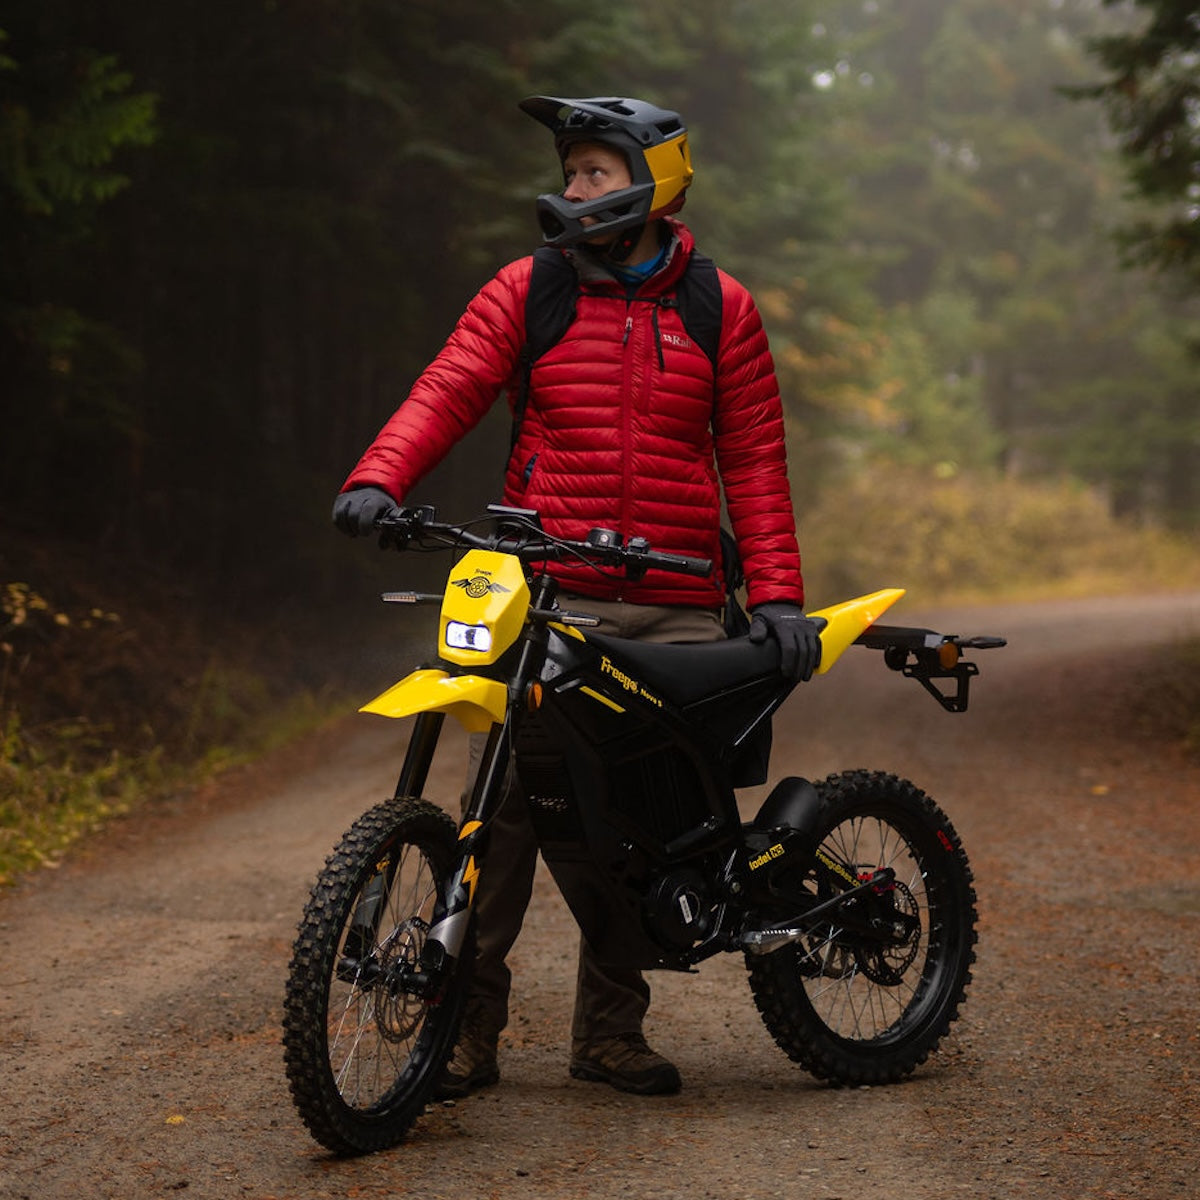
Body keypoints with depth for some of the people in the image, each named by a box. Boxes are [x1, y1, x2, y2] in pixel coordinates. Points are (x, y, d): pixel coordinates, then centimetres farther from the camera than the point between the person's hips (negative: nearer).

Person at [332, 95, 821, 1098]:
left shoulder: (720, 308, 10)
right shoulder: (527, 291, 7)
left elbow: (753, 457, 9)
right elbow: (449, 389, -4)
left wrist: (777, 594, 1)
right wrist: (378, 479, -23)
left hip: (675, 606, 1)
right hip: (544, 593, -1)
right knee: (504, 800, -8)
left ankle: (610, 1027, 17)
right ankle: (468, 1024, -1)